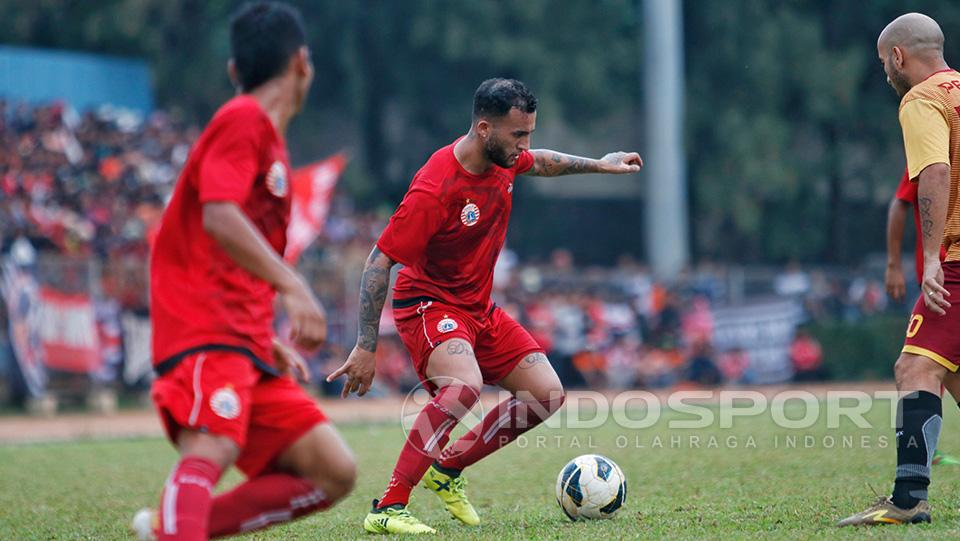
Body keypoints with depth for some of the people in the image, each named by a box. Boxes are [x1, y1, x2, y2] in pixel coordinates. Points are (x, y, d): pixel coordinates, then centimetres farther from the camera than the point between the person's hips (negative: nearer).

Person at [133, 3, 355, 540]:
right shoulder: (243, 120, -3)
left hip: (246, 345, 9)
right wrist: (293, 286, -27)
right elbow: (219, 217, -21)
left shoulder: (266, 135, 25)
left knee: (334, 472, 1)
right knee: (212, 451, -32)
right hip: (205, 334, -9)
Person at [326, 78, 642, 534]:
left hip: (479, 308, 9)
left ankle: (448, 469, 16)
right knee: (465, 385, -35)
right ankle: (388, 508, -31)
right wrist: (366, 348, -25)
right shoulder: (435, 189, -29)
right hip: (428, 303, -9)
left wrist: (597, 165, 24)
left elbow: (537, 163, 23)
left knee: (548, 394, 3)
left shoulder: (504, 159, -5)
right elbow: (379, 262, -24)